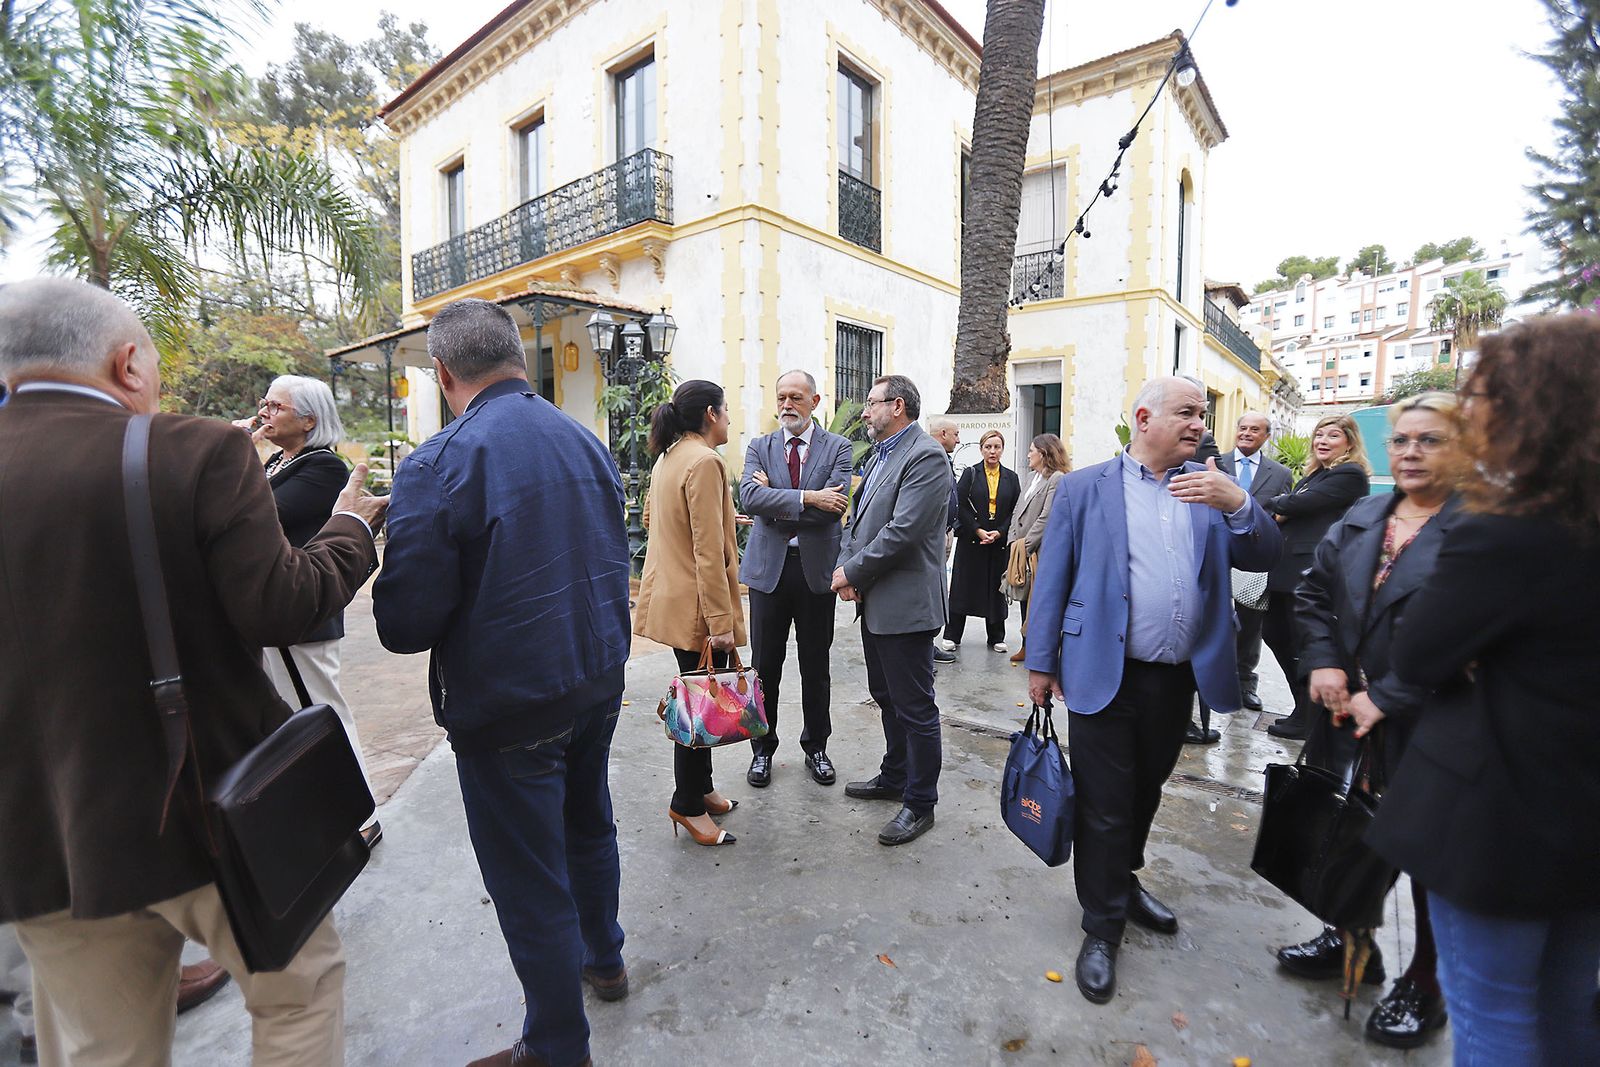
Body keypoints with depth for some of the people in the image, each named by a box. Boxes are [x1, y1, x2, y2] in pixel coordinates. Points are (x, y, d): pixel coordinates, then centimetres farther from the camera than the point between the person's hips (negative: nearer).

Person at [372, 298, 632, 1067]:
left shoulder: (436, 467, -19)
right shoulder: (586, 442, 1)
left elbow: (405, 624, -18)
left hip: (509, 707, -6)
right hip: (599, 680, 7)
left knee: (531, 886, 12)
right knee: (589, 824, 27)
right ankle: (603, 959, 51)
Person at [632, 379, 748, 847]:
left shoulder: (668, 458, 12)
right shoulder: (705, 462, -18)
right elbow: (708, 551, -22)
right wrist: (721, 621, -21)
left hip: (673, 596, 10)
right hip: (697, 605, -10)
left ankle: (700, 788, 32)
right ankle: (688, 804, 18)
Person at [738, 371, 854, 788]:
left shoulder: (837, 447, 1)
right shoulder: (759, 447, 5)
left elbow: (835, 505, -14)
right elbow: (750, 497, -13)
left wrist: (775, 497, -12)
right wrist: (806, 498, -21)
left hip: (816, 568, -1)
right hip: (769, 566, 1)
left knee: (816, 667, 13)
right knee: (765, 665, 10)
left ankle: (815, 747, 32)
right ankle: (763, 749, 28)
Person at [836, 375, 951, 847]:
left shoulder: (926, 456, -15)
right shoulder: (879, 455, 15)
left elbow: (903, 531, -23)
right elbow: (857, 517, 14)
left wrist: (853, 572, -14)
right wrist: (844, 568, -2)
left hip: (906, 604, -10)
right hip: (874, 601, 10)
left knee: (915, 708, 3)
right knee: (887, 697, 22)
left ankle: (919, 803, 19)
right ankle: (894, 777, 40)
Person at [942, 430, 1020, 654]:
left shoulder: (1011, 478, 8)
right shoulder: (970, 474, 1)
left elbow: (1016, 511, 5)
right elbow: (960, 506, -5)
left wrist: (999, 532, -9)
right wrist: (979, 531, -12)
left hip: (999, 541, 2)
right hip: (971, 540, -2)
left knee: (996, 587, 7)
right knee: (963, 586, 2)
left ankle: (996, 637, 20)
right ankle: (952, 635, 11)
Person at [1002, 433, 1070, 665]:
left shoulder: (1057, 479, -11)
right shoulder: (1034, 478, 17)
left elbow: (1046, 518, -17)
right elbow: (1017, 511, 15)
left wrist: (1026, 544, -15)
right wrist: (1013, 541, 5)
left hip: (1040, 552, -8)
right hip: (1021, 550, 9)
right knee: (1025, 599, 13)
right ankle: (1027, 645, 23)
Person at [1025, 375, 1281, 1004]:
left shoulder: (1211, 488, 7)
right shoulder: (1085, 488, -5)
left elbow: (1264, 557, 0)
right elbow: (1052, 578, -4)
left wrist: (1236, 503, -19)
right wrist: (1041, 663, -4)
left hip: (1179, 677, 4)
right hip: (1106, 675, -4)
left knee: (1145, 793, 22)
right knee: (1104, 806, 6)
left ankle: (1122, 880, 47)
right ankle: (1102, 927, 26)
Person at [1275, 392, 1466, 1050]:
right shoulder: (1360, 518, 6)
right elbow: (1313, 593, 9)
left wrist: (1387, 698, -20)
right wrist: (1321, 662, -4)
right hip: (1346, 713, 5)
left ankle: (1423, 985, 34)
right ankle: (1350, 941, 41)